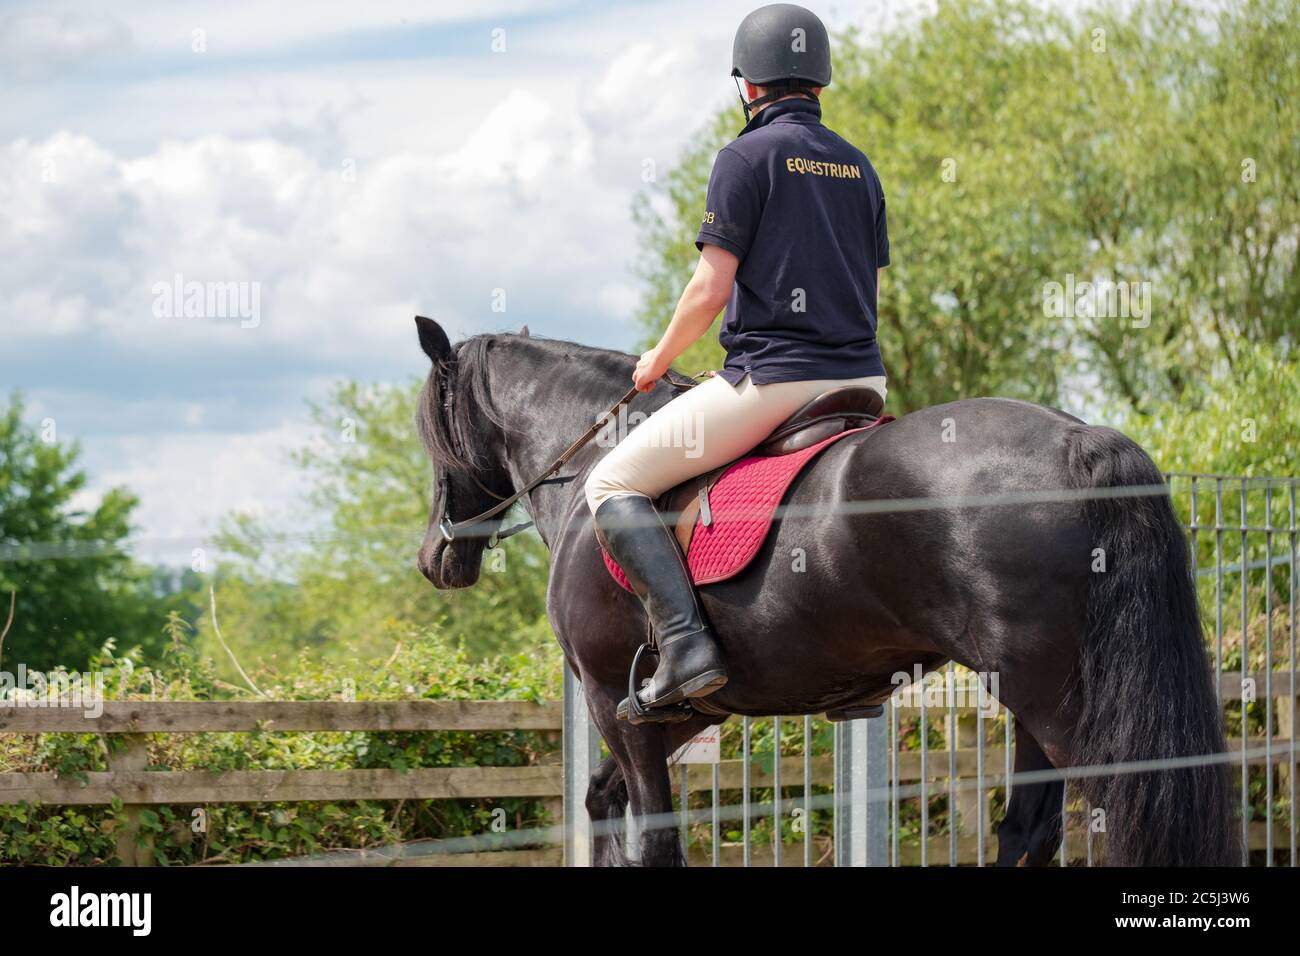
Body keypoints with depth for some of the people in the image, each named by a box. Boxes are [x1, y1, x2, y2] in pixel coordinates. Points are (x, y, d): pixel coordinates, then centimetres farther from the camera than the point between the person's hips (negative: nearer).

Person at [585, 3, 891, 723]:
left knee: (613, 485, 0)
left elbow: (711, 287, -9)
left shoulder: (748, 156, -6)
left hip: (769, 379, -7)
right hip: (862, 381, 7)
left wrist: (659, 358, 7)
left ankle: (685, 644, -17)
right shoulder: (858, 167, 15)